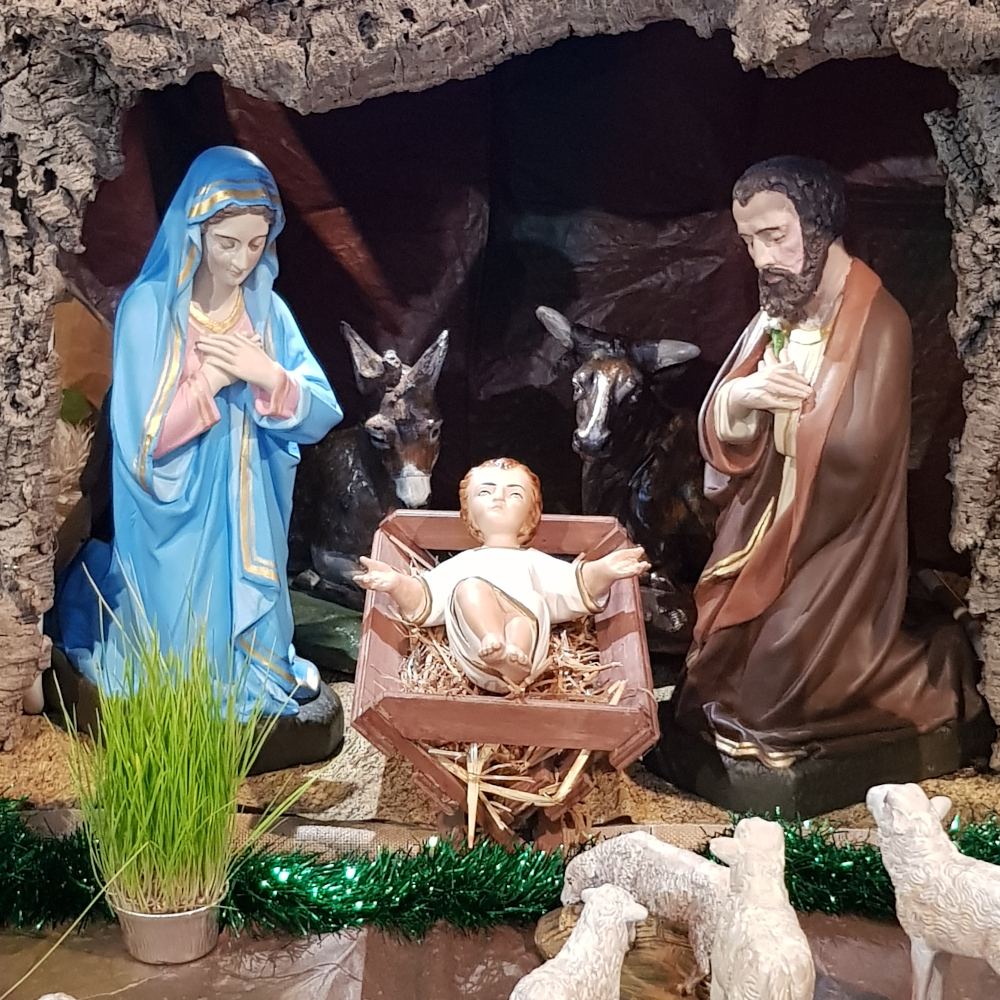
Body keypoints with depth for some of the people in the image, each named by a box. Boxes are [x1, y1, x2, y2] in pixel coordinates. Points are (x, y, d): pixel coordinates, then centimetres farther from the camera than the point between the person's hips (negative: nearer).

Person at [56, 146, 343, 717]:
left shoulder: (267, 310, 0)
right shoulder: (148, 307, -15)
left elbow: (322, 416, -3)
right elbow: (143, 437, -18)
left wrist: (270, 376, -20)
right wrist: (214, 376, -22)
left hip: (249, 512, 4)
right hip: (176, 515, -4)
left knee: (245, 620, 18)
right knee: (183, 636, 8)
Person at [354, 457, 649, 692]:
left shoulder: (536, 562, 38)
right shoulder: (459, 564, 40)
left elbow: (576, 589, 18)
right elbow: (423, 603, 23)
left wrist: (603, 571, -3)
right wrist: (398, 584, 1)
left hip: (528, 625, 0)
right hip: (473, 648, 0)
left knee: (531, 603, -31)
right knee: (470, 587, -29)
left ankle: (515, 658, -58)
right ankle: (501, 656, -54)